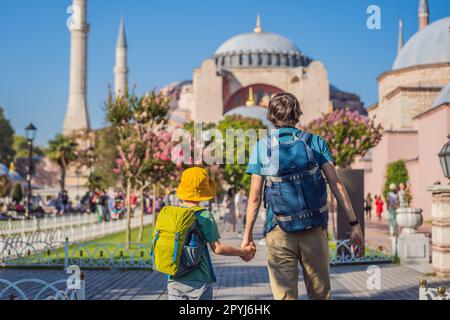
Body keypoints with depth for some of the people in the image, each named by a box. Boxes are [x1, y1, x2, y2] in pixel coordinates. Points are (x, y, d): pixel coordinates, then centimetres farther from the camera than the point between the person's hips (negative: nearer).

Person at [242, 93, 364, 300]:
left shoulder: (261, 148, 1)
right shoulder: (315, 143, 3)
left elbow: (255, 198, 0)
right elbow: (336, 184, -2)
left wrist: (248, 235, 8)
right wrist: (354, 224, -1)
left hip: (279, 232, -1)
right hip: (314, 230, 1)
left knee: (284, 296, 3)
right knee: (320, 295, 13)